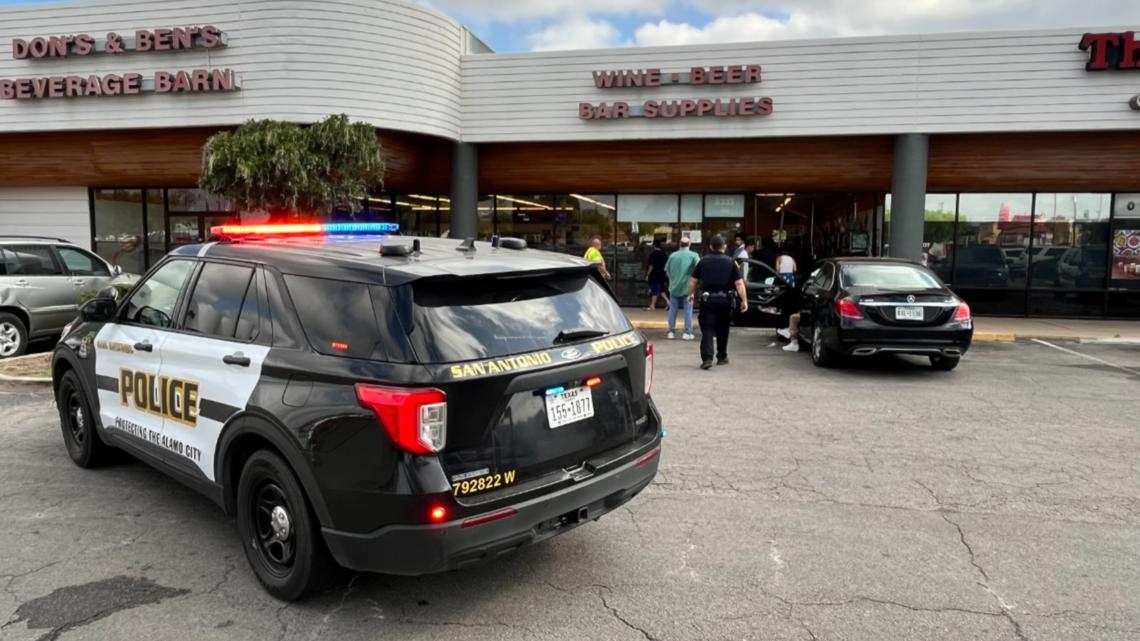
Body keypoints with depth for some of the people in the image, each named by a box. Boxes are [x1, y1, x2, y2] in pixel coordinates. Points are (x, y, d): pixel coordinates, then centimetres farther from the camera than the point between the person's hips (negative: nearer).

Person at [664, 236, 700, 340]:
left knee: (673, 310, 10)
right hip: (687, 287, -2)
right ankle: (687, 333, 5)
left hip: (674, 287, 3)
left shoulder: (672, 255, 2)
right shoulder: (693, 255, -5)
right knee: (688, 310, 5)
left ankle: (671, 332, 12)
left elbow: (667, 272, 5)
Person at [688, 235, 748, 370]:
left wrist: (691, 294, 20)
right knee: (722, 330, 16)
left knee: (707, 330, -2)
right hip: (724, 299, 1)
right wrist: (744, 300, -3)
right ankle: (722, 357, 26)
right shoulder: (730, 262, 0)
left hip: (707, 299, -1)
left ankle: (707, 358, -17)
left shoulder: (703, 261, 2)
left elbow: (693, 280, 4)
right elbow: (739, 283, -6)